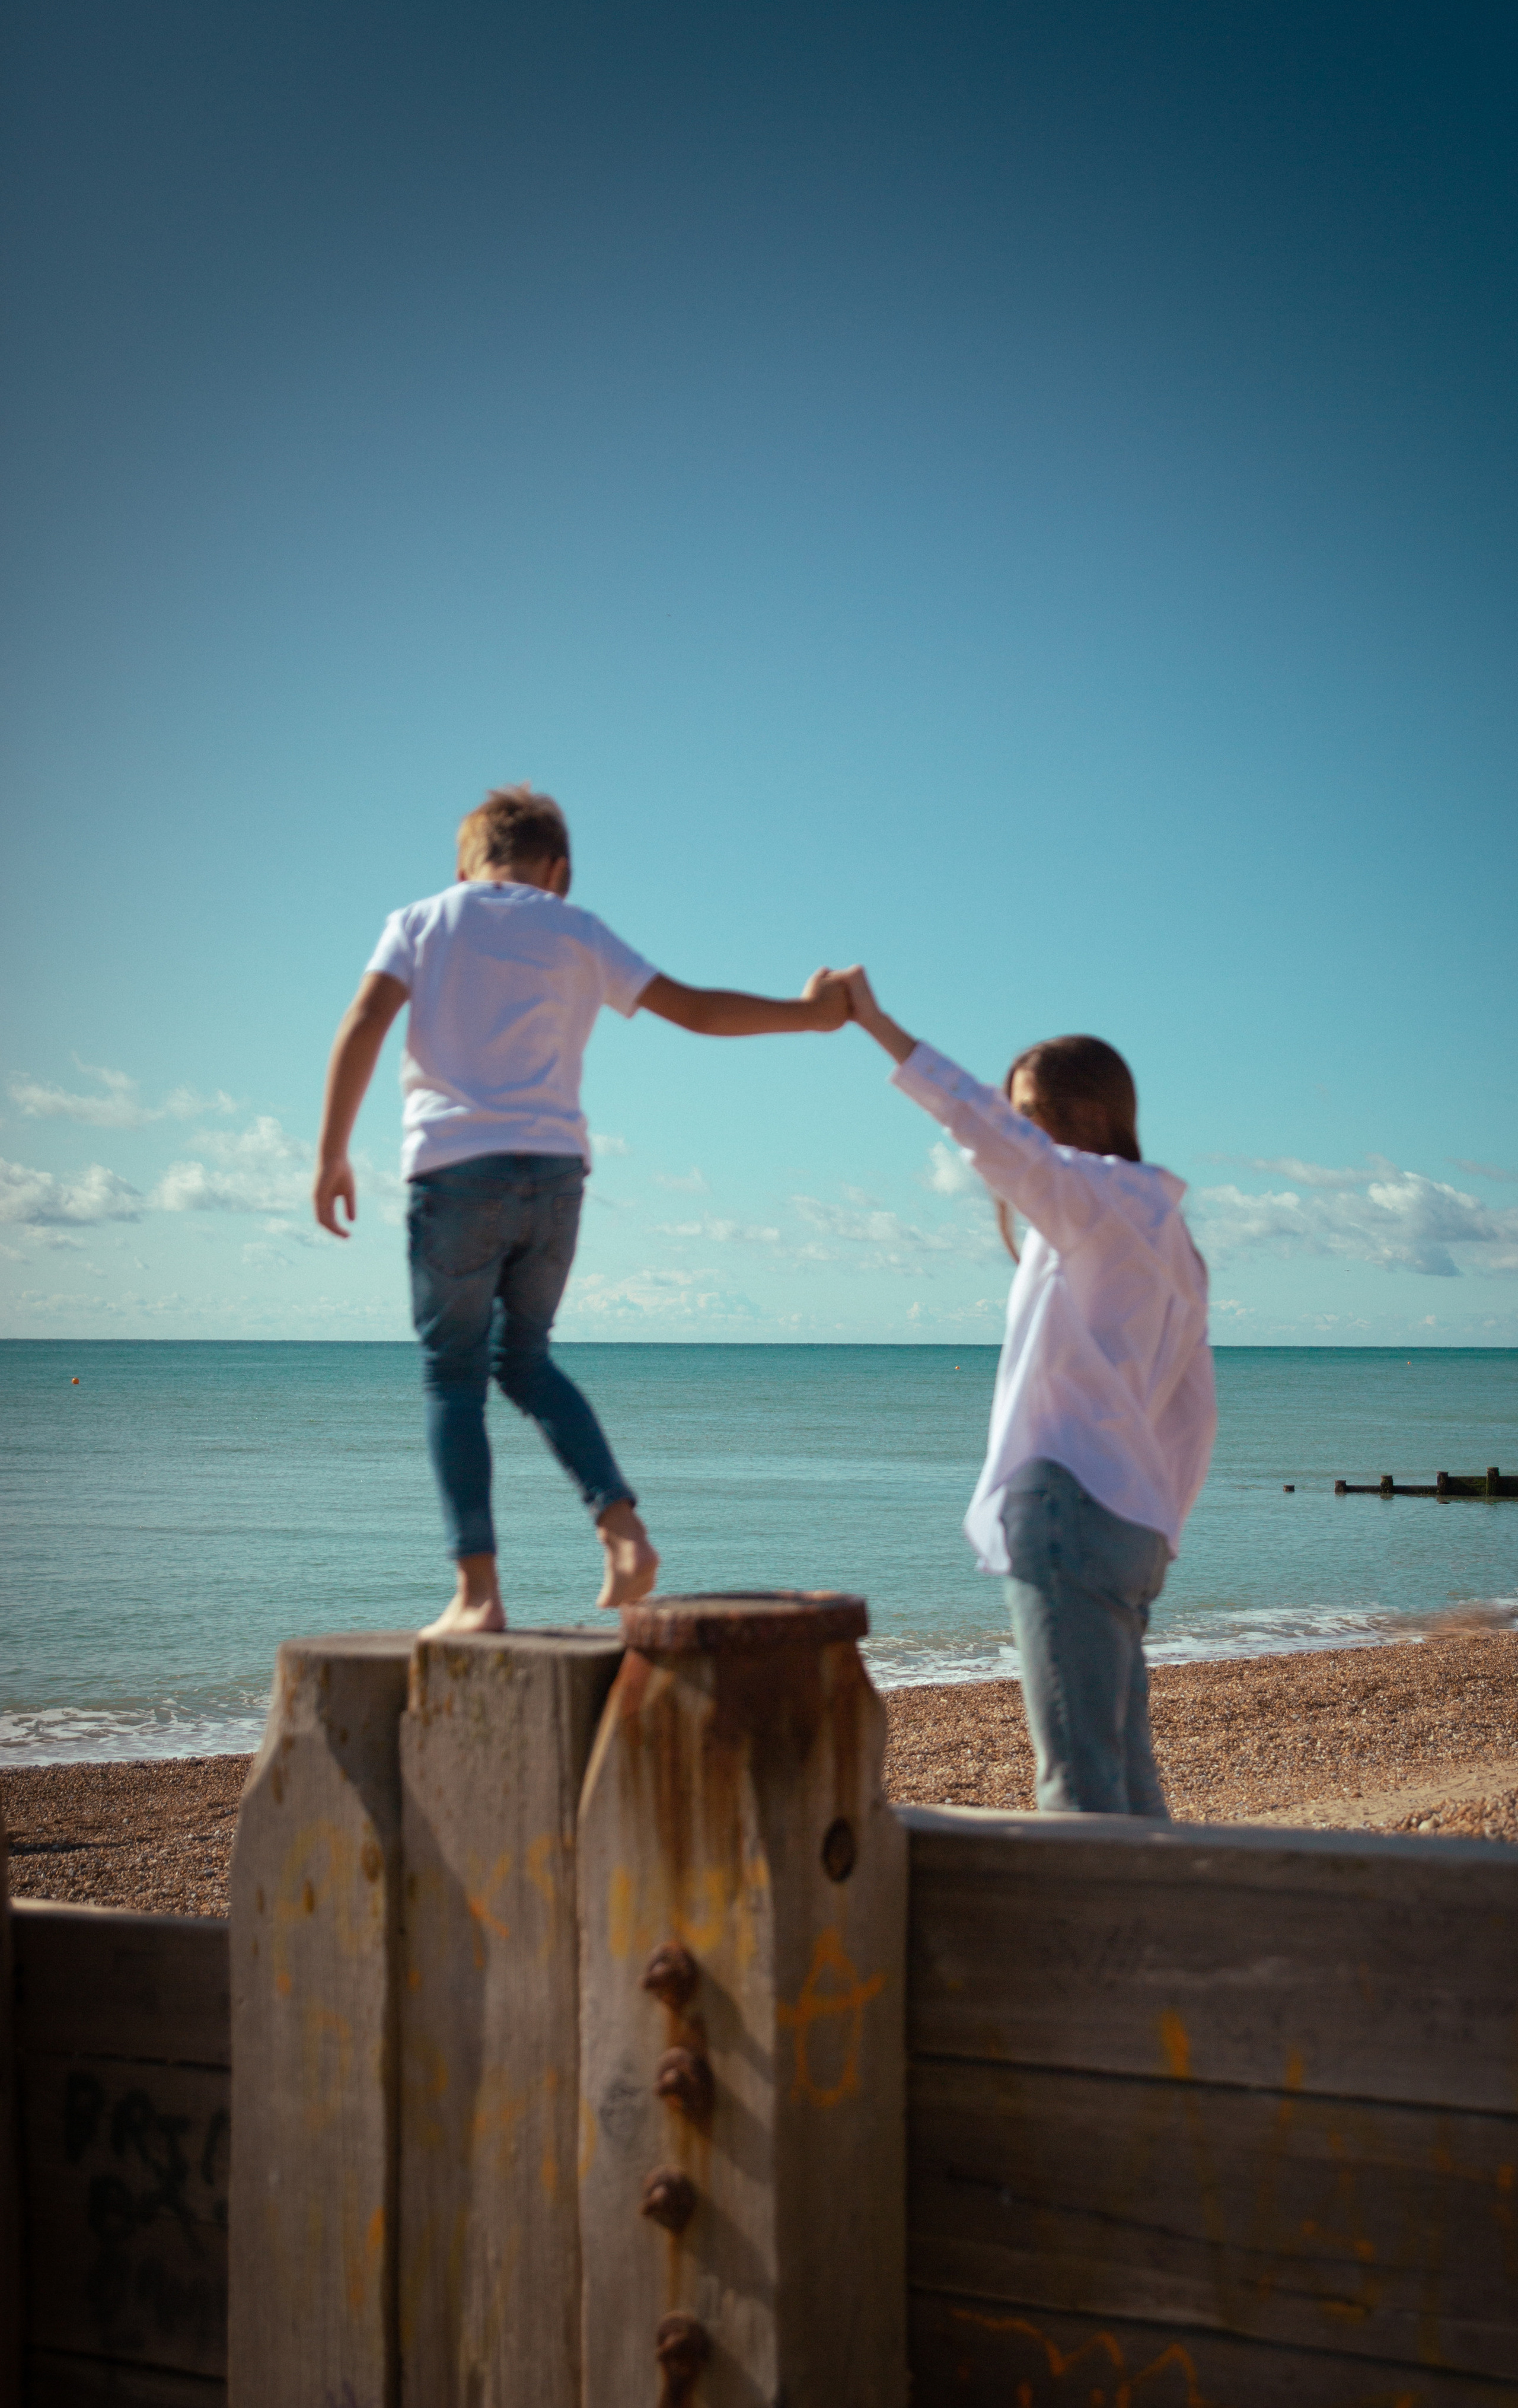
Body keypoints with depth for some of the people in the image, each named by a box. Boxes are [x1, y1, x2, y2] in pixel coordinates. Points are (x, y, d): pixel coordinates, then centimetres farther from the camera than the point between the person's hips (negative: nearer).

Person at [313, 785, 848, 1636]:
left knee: (454, 1376, 3)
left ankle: (478, 1591, -5)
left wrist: (332, 1154, -4)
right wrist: (807, 1012, 23)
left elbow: (363, 1029, -5)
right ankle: (624, 1529, 2)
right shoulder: (574, 932, 13)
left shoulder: (421, 923, 9)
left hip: (456, 1172, -2)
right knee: (524, 1358, 18)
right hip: (554, 1172, 3)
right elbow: (695, 1008, 12)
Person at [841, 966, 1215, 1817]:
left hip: (1072, 1509, -10)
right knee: (1125, 1773, 12)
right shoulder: (1161, 1233, 23)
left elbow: (991, 1134, -22)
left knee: (1081, 1780, -12)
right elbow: (1194, 1413, 22)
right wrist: (1160, 1526, 21)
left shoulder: (1110, 1196, -4)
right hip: (1131, 1524, 10)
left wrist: (878, 1024, -20)